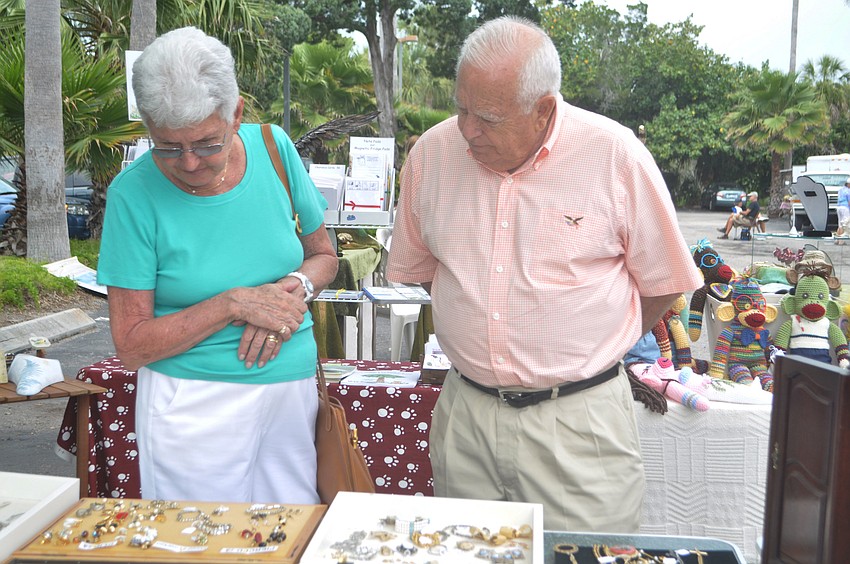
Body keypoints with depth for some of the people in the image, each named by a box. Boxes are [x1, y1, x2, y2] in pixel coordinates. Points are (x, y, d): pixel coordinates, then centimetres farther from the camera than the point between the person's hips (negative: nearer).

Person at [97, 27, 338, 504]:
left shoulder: (273, 148, -3)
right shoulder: (134, 193, -11)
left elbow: (324, 256, 10)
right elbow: (132, 346, -9)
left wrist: (294, 289, -12)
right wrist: (236, 303, -19)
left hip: (293, 385, 3)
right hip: (193, 404, -2)